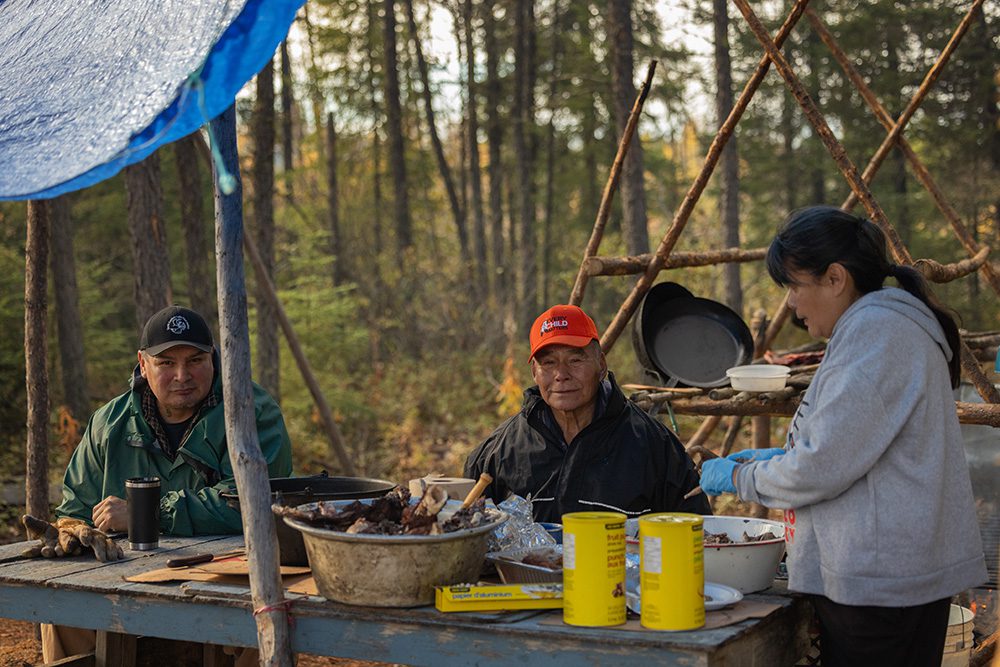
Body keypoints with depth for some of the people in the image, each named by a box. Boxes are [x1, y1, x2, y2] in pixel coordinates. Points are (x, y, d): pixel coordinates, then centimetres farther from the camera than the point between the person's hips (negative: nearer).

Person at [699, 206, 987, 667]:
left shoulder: (877, 331, -16)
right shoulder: (880, 326, 18)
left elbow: (822, 468, -18)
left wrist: (739, 477, -4)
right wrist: (783, 456, 18)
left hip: (881, 577, -10)